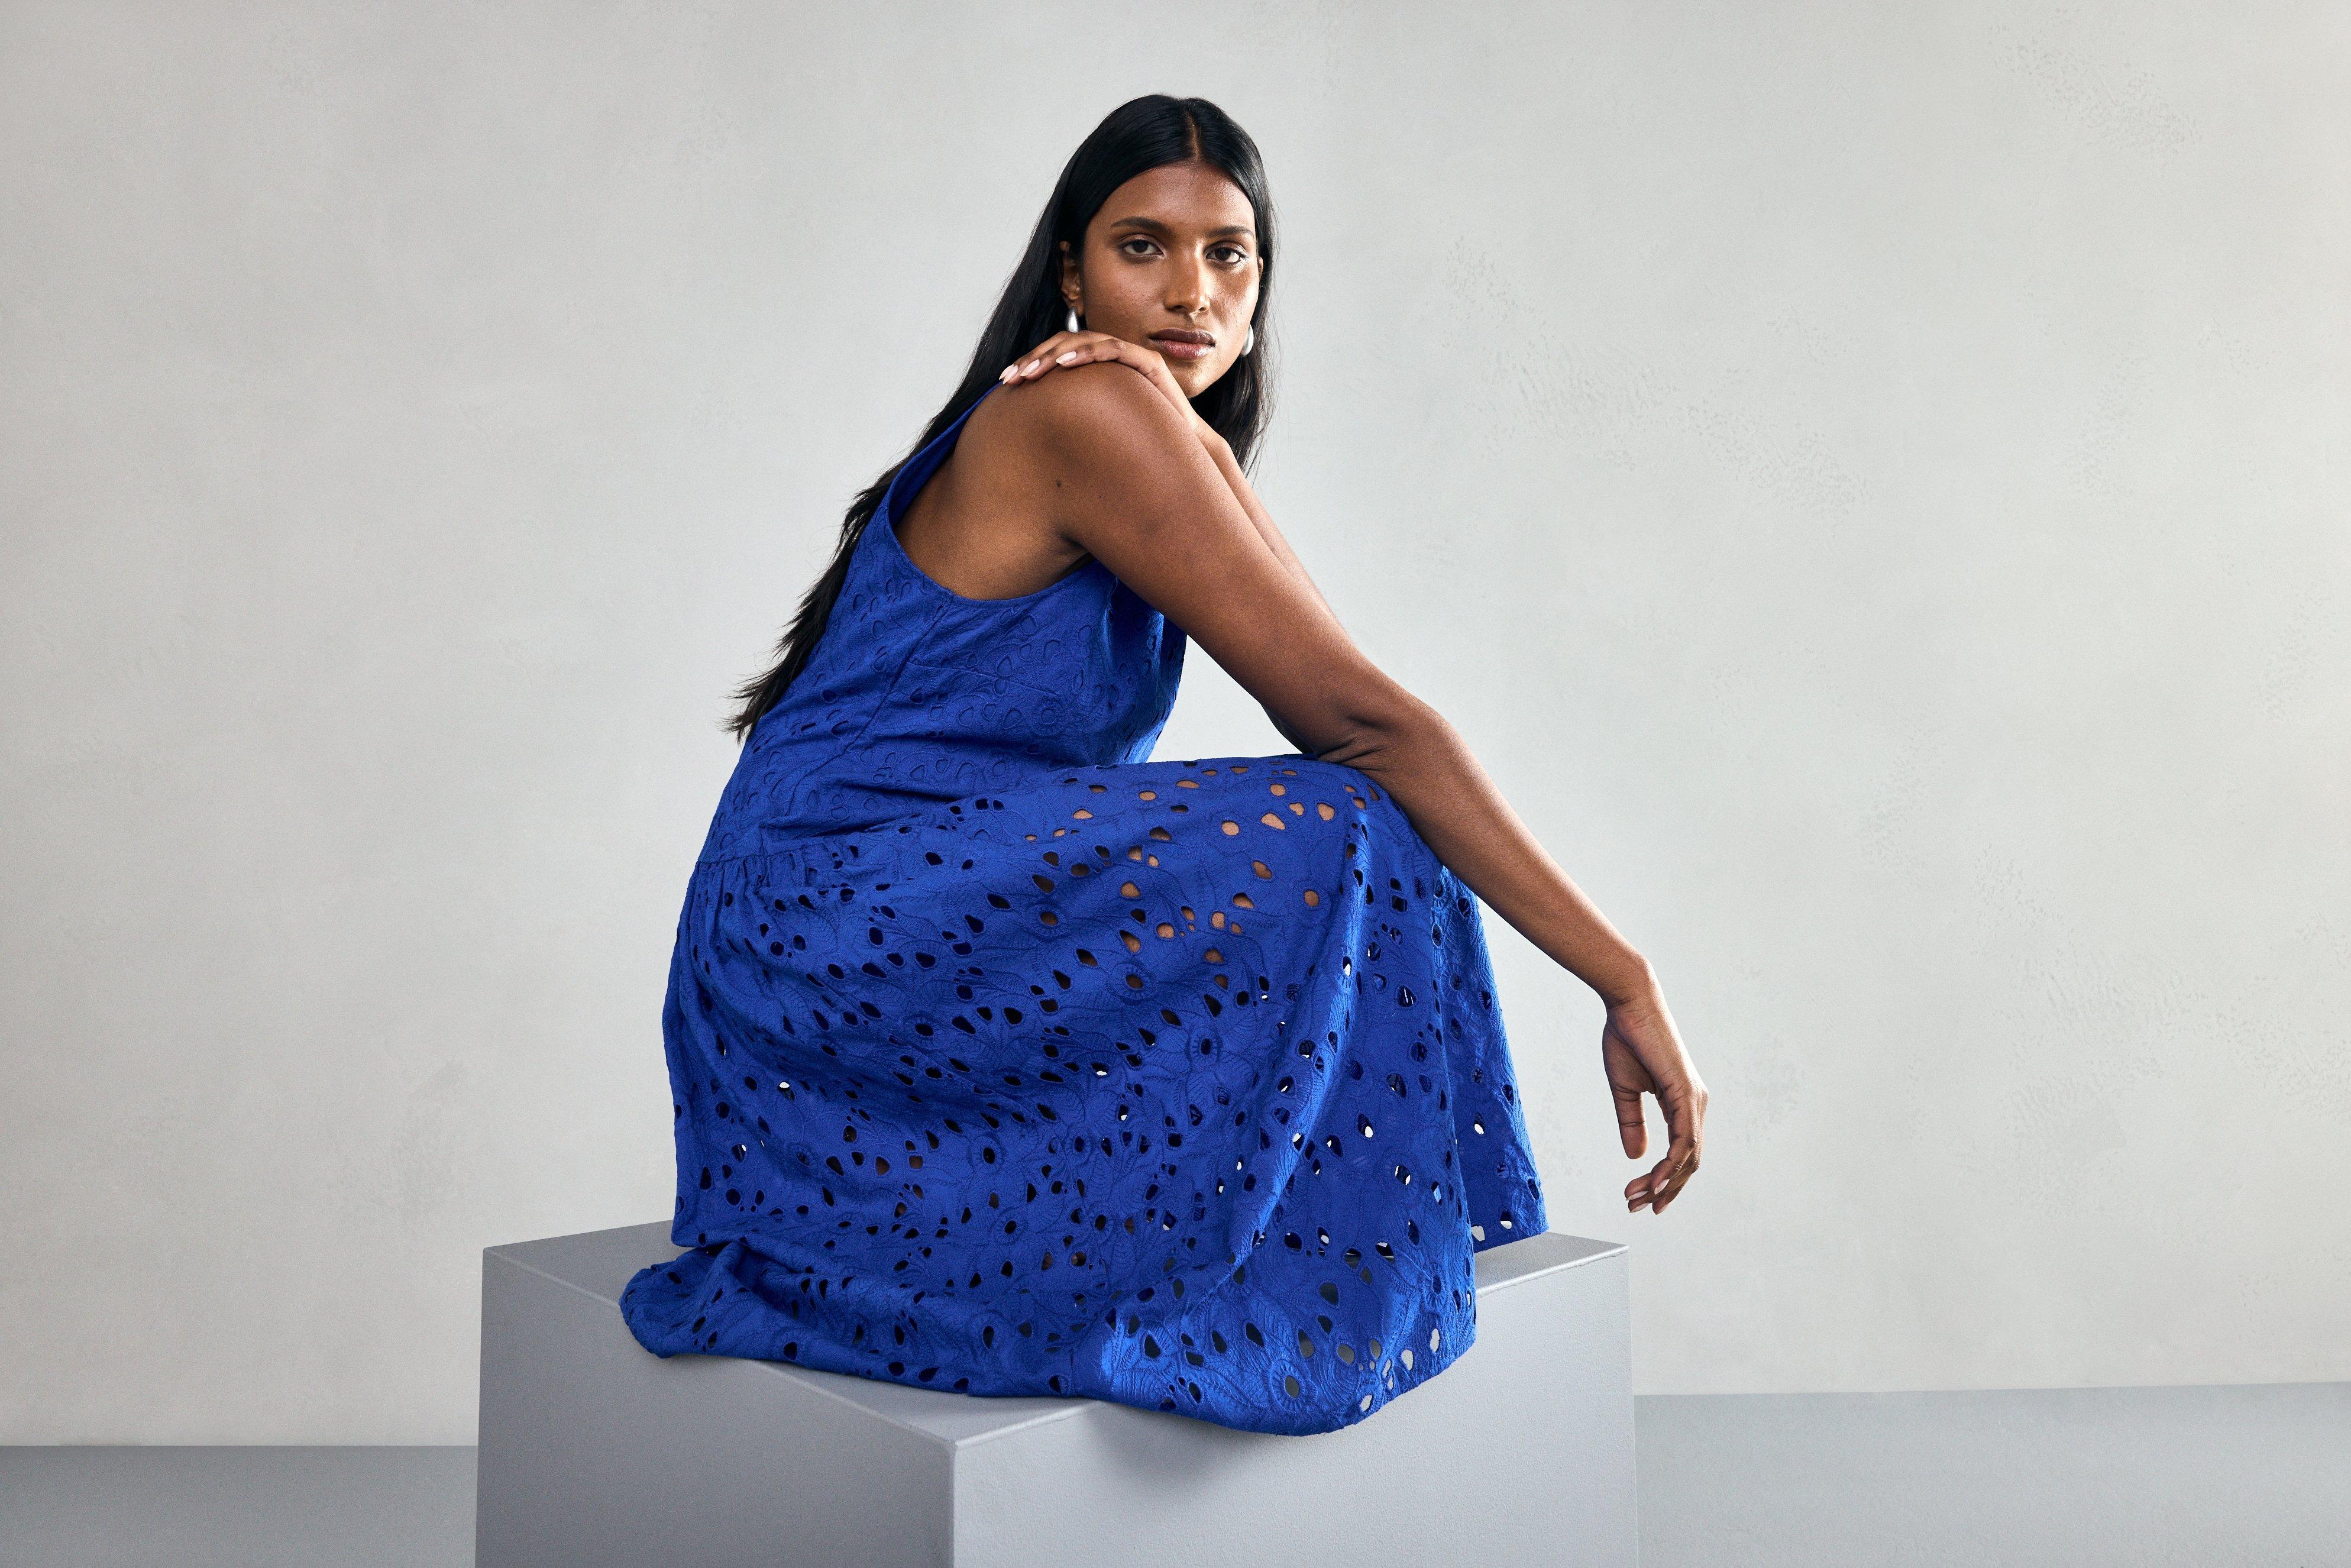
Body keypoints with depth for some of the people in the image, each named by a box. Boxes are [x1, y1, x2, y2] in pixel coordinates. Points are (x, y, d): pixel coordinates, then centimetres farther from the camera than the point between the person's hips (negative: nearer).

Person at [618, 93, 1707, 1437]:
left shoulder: (1157, 432, 15)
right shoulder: (1098, 408, -15)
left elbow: (1329, 698, 0)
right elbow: (1358, 718, -20)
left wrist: (1210, 454, -13)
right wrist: (1625, 980, -19)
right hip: (837, 928, -10)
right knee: (1338, 848, -22)